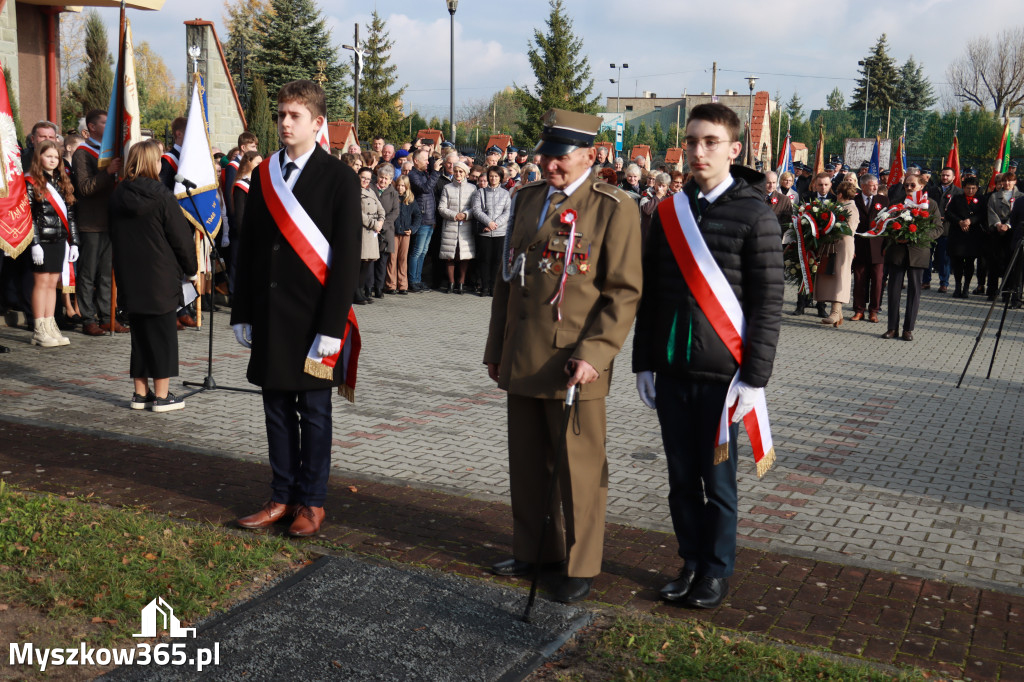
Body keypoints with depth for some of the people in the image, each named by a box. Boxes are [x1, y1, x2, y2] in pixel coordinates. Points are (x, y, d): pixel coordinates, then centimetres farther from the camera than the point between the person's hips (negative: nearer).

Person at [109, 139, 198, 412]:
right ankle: (161, 395, 5)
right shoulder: (161, 197, -13)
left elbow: (114, 236, 13)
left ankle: (140, 392, 18)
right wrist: (192, 269, 3)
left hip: (129, 277, 6)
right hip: (160, 278, -5)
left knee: (139, 334, 13)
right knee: (163, 335, 2)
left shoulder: (117, 195, 4)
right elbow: (181, 237, -9)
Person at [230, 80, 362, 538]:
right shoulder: (264, 174, 10)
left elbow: (346, 256, -10)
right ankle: (283, 497, 23)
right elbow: (248, 247, 12)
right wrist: (242, 313, 8)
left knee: (313, 410, 6)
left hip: (313, 317, -5)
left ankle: (312, 501, 19)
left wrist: (332, 325, -15)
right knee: (277, 409, 11)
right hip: (269, 315, 5)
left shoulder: (340, 178, -6)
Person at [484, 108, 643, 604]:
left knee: (579, 469, 4)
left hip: (573, 364, -6)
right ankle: (535, 550, 31)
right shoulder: (527, 198, 13)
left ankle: (581, 566, 19)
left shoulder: (614, 208, -6)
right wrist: (496, 349, 16)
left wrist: (593, 354, -18)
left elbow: (624, 292, -9)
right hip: (522, 361, 6)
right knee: (527, 464, 15)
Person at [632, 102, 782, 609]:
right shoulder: (668, 212, 8)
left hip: (721, 374, -4)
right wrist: (643, 363, 11)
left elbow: (768, 304, -7)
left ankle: (717, 571, 21)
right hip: (671, 371, 4)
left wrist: (755, 377, -11)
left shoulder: (754, 216, -6)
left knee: (717, 479, 5)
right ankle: (691, 562, 27)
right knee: (681, 478, 12)